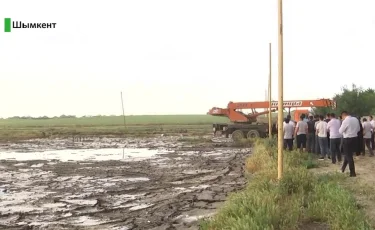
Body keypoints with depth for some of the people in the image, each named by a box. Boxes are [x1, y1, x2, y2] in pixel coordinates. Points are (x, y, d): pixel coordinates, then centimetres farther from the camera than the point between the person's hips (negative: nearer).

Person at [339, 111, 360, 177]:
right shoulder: (355, 119, 3)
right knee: (349, 154, 20)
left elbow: (340, 131, -13)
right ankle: (343, 168, 34)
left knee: (349, 155, 3)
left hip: (347, 139, -7)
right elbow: (358, 129, 15)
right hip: (355, 138, 7)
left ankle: (352, 173, 6)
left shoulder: (345, 121, -18)